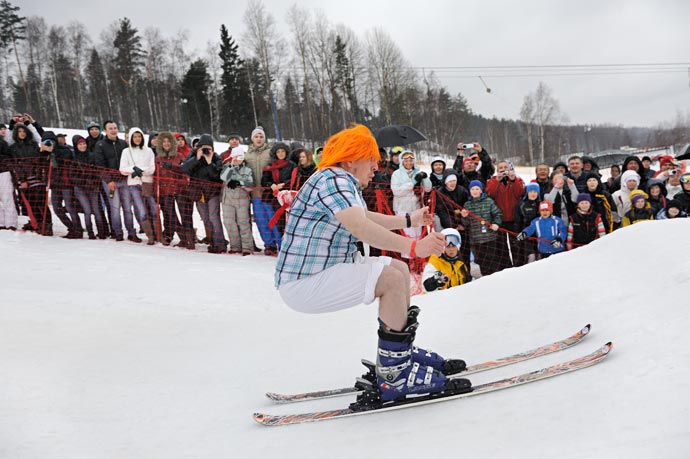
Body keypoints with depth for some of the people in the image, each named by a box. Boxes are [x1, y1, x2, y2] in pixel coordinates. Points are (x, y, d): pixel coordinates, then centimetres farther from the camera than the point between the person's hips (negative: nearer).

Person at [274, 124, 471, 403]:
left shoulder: (346, 183, 15)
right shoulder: (334, 180, -19)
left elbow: (368, 218, 31)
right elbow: (360, 227, -35)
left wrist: (410, 220, 35)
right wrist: (413, 247, -41)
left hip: (325, 270, 11)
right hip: (304, 284, -11)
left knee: (400, 269, 14)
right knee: (391, 278, -22)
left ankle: (402, 353, 21)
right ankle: (393, 375, -16)